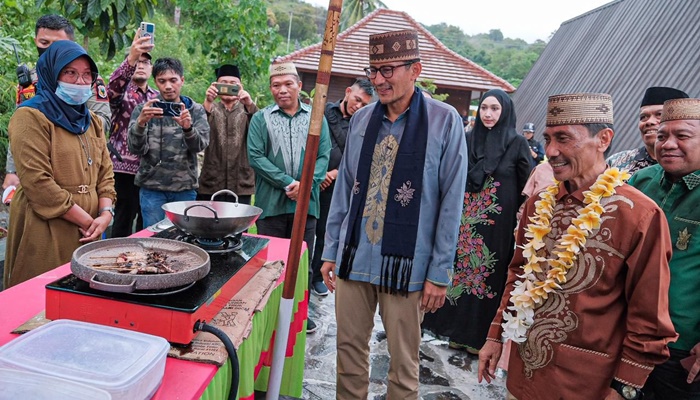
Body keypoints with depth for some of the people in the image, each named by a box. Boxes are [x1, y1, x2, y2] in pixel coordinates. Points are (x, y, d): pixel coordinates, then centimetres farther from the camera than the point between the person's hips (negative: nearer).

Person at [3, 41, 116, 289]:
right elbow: (37, 183, -17)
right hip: (45, 234, -6)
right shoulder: (31, 117, -8)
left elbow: (105, 173, 12)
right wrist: (87, 221, -14)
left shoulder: (91, 120, 15)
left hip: (88, 235, 7)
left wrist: (105, 214, -5)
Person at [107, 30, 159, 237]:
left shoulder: (157, 97, 16)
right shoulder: (122, 92, 0)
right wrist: (131, 57, -40)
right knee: (124, 218, -2)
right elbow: (113, 86, -25)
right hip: (125, 167, -5)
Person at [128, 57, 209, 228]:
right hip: (152, 188, 0)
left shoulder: (196, 110, 5)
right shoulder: (143, 109, 3)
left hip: (185, 188, 1)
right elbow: (136, 148, -7)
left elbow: (200, 144, -8)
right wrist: (141, 122, -26)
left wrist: (187, 127, -30)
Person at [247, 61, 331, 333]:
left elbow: (324, 156, 2)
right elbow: (256, 157, -6)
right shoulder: (261, 119, 3)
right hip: (271, 203, -1)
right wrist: (287, 182, -14)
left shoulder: (316, 118, 8)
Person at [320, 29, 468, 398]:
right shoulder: (361, 119, 5)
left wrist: (440, 271, -7)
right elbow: (344, 189, 10)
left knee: (403, 362, 10)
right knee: (349, 349, 16)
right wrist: (330, 251, 10)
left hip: (406, 264, -4)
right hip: (354, 258, 4)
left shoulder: (444, 120, -7)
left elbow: (451, 202, -7)